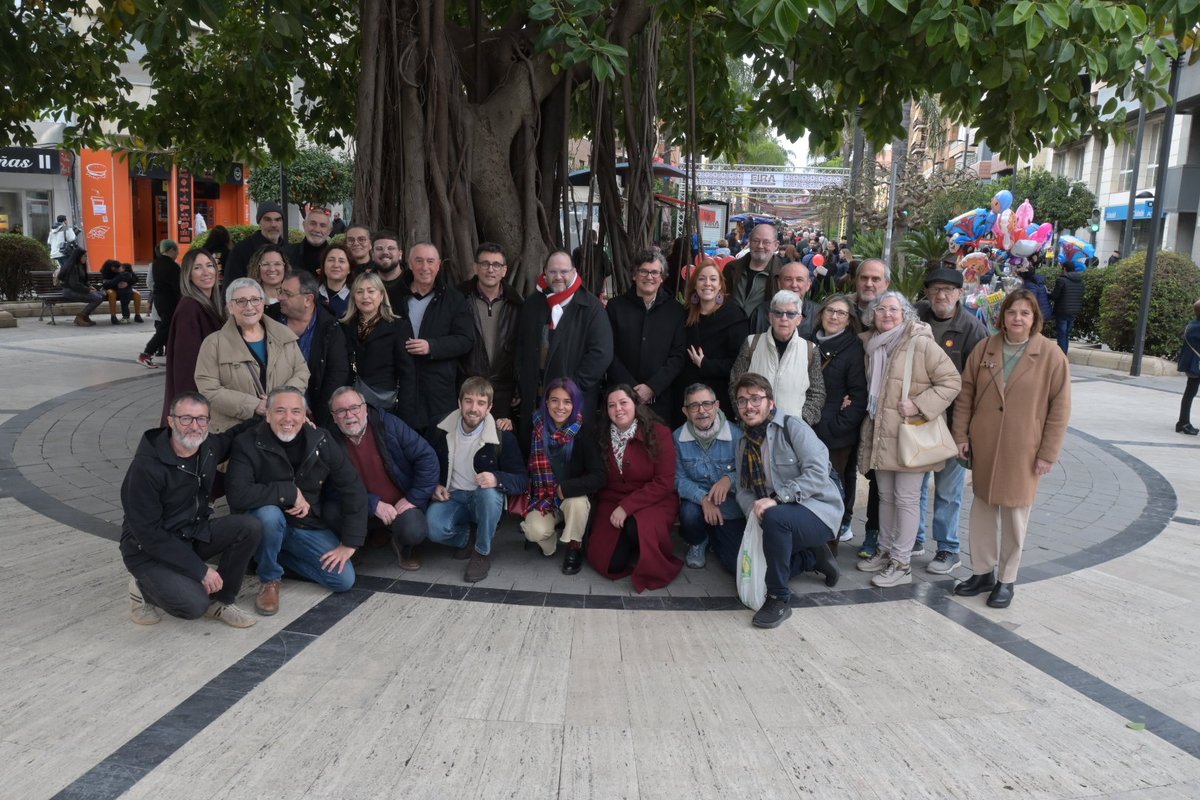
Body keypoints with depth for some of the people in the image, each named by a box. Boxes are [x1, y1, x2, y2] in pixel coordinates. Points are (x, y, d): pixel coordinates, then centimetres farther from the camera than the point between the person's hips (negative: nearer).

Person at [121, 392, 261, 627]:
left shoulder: (209, 447, -6)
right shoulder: (146, 466, -25)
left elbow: (235, 437, 20)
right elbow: (148, 533, -24)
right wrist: (200, 570, -24)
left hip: (193, 535, 6)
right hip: (150, 550, -6)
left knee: (249, 527, -19)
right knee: (195, 605, -27)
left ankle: (221, 600, 0)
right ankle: (145, 588, 6)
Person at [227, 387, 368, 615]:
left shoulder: (321, 441, -8)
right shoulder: (248, 444, -16)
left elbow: (353, 490, -4)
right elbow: (238, 495, -30)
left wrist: (350, 544, -7)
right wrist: (290, 492, -27)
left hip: (310, 527, 4)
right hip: (268, 525, -3)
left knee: (344, 580, -9)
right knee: (269, 514, -37)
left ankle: (278, 554, 13)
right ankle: (269, 580, -9)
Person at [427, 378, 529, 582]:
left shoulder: (502, 436, -13)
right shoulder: (443, 430, -3)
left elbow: (522, 481, -13)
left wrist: (497, 479, -34)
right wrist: (435, 485, -6)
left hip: (486, 498, -2)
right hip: (453, 497, 2)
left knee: (489, 491, -38)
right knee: (432, 528, -30)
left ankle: (482, 554, -14)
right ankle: (464, 537, 8)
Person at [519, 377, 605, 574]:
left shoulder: (584, 431, -16)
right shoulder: (536, 426, -11)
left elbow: (598, 477, -21)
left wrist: (565, 488, -27)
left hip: (574, 498, 0)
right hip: (542, 498, 1)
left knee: (578, 502, -35)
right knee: (535, 530, -29)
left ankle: (574, 548, -4)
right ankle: (548, 546, 10)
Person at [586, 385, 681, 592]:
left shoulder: (659, 433, -11)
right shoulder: (601, 436, 0)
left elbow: (664, 483, -15)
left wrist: (627, 507, -21)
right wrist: (617, 508, -9)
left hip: (654, 502, -3)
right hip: (612, 503, 3)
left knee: (637, 528, -35)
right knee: (607, 561, -15)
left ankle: (646, 561, -1)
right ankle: (633, 554, 19)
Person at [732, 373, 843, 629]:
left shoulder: (791, 426, -12)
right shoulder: (744, 442, 9)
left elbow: (818, 472, -23)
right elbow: (743, 490, 6)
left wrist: (775, 499, -30)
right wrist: (754, 510, -17)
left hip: (817, 510, -8)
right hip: (779, 516, 8)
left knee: (775, 517, -37)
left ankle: (778, 599, -22)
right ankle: (813, 557, 20)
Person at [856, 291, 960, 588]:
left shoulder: (922, 344, -13)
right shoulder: (874, 346, 11)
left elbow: (951, 381, -14)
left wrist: (919, 405, -21)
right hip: (880, 435, 7)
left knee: (906, 499, 0)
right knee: (885, 496, 17)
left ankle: (902, 563, 9)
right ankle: (885, 551, 30)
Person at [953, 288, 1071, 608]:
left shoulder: (1051, 356, -8)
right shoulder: (985, 349, 2)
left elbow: (1060, 408, -7)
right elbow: (966, 393, 6)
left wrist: (1048, 453, -9)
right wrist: (961, 434, 2)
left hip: (1022, 451, -3)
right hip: (983, 446, 3)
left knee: (1014, 514, 7)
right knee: (982, 508, 11)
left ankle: (1006, 579, 21)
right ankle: (983, 572, 26)